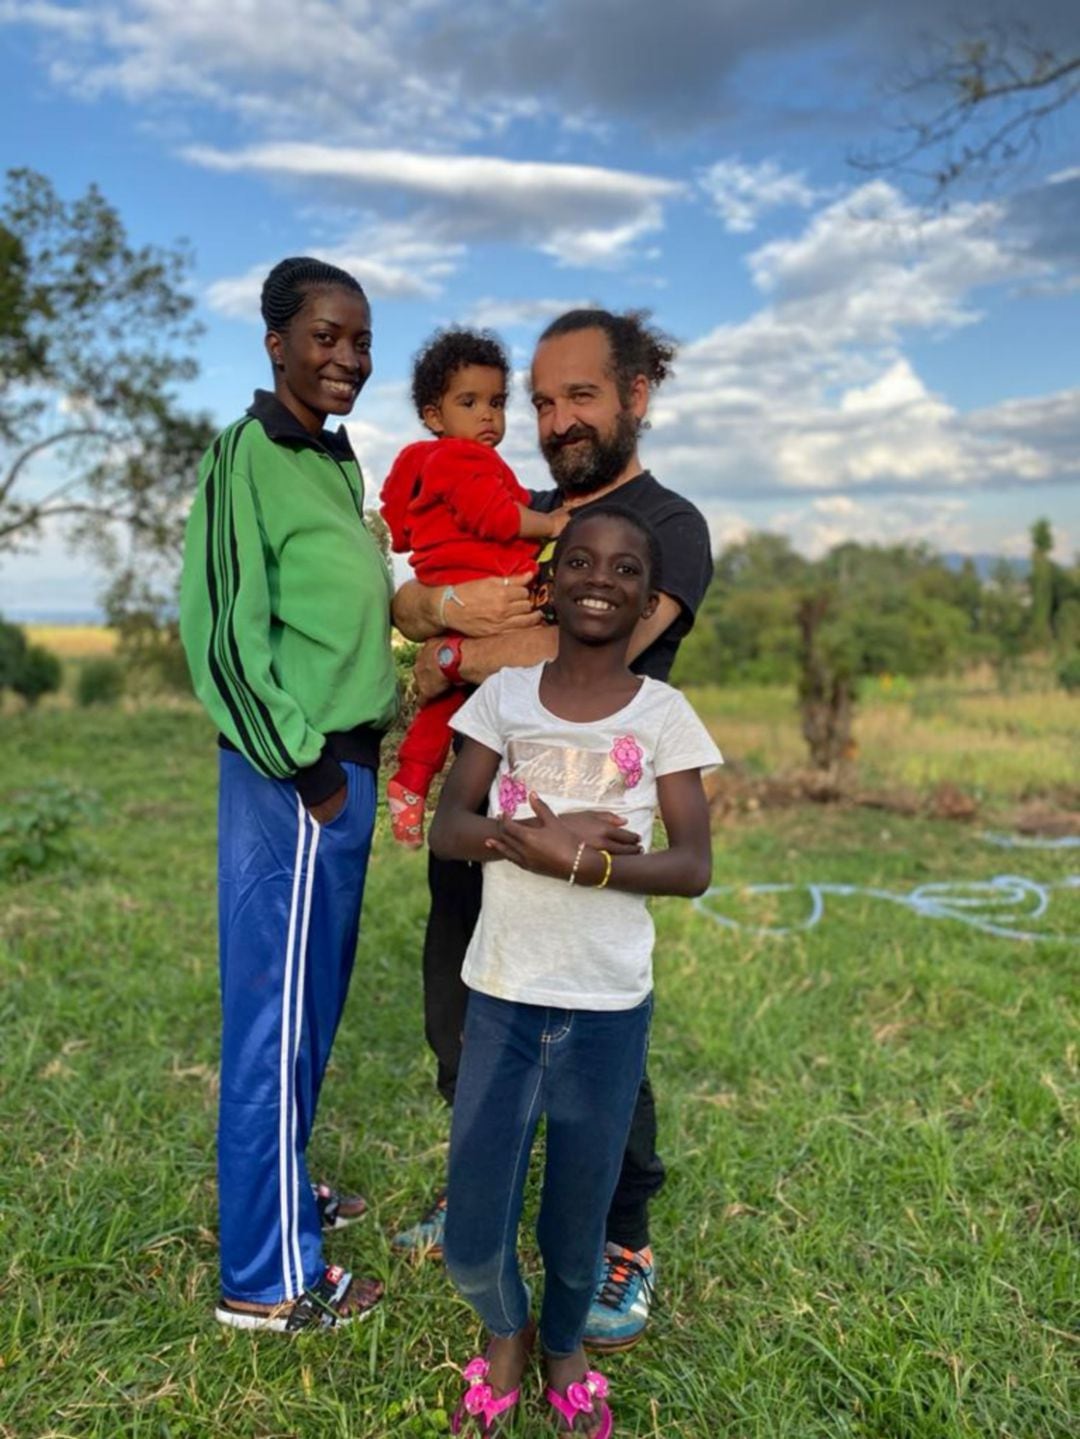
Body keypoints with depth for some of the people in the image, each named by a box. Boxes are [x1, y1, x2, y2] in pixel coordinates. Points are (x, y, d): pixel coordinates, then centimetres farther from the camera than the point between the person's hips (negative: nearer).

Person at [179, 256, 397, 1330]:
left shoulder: (337, 463, 15)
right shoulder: (245, 458, -11)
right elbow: (223, 633, -16)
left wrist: (353, 763, 13)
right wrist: (306, 766, -14)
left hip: (341, 765, 9)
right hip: (293, 775, -9)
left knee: (312, 1005, 18)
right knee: (278, 1012, 0)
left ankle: (283, 1194, 36)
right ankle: (268, 1278, 15)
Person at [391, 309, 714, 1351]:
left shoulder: (669, 526, -6)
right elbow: (406, 606, 7)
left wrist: (455, 660, -12)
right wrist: (450, 604, -17)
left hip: (583, 821, -6)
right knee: (460, 1022, 16)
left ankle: (626, 1246, 26)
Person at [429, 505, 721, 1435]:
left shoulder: (663, 713, -4)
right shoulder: (503, 695, 0)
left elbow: (694, 867, -8)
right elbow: (448, 826, -3)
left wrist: (583, 861, -22)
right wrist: (510, 834, -23)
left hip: (609, 1008, -1)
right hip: (501, 998, 1)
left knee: (577, 1226, 14)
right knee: (472, 1241, 8)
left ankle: (563, 1348, 47)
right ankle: (505, 1336, 42)